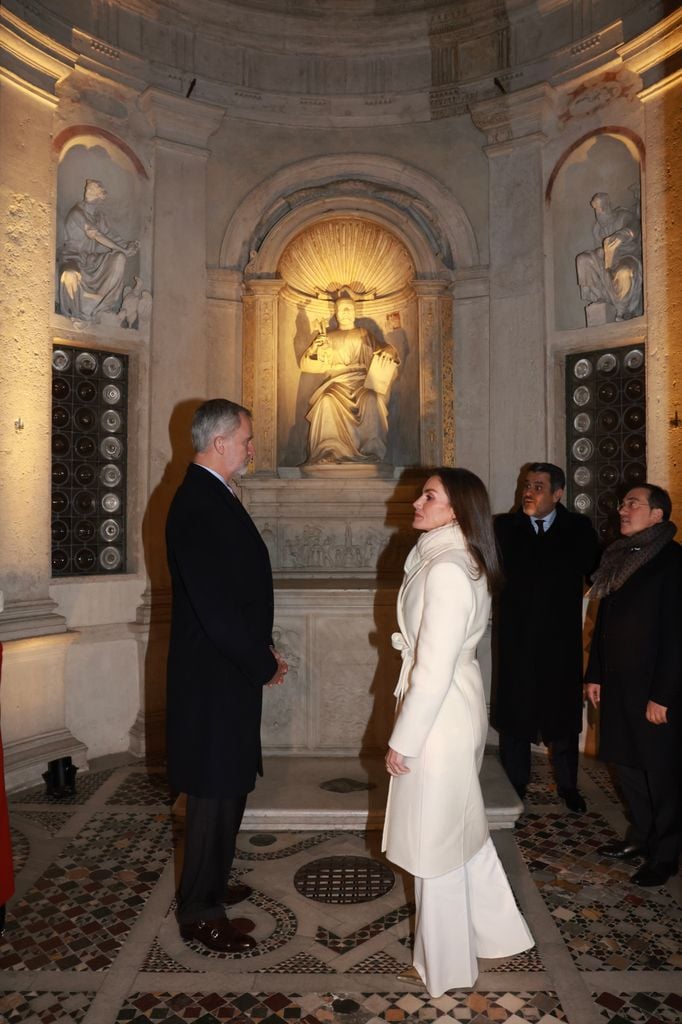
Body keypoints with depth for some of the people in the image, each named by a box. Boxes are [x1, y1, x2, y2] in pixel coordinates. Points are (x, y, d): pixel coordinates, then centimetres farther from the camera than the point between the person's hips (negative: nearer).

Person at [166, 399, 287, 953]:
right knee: (216, 791, 4)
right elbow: (215, 606, -26)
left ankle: (209, 884, 39)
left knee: (227, 786, 21)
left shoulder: (212, 497, 10)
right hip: (213, 677, -10)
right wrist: (265, 662, -14)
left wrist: (261, 650, 10)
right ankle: (200, 912, 21)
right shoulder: (198, 506, -22)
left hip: (228, 670, 10)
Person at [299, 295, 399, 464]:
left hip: (361, 381, 0)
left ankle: (372, 453, -36)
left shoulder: (363, 334, 24)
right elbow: (305, 364, 16)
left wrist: (388, 352, -10)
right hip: (336, 382, 0)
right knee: (327, 401, -35)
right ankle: (328, 453, -35)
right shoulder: (328, 337, 24)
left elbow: (385, 349, 15)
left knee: (371, 399, -35)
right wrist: (313, 348, -6)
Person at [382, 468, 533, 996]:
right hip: (459, 705, 9)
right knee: (462, 829, 23)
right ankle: (496, 930, 40)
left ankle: (443, 964, 28)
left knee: (435, 843, 9)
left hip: (439, 715, -9)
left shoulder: (445, 570, -24)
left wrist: (402, 741, -16)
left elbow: (433, 668, -25)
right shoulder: (460, 561, 7)